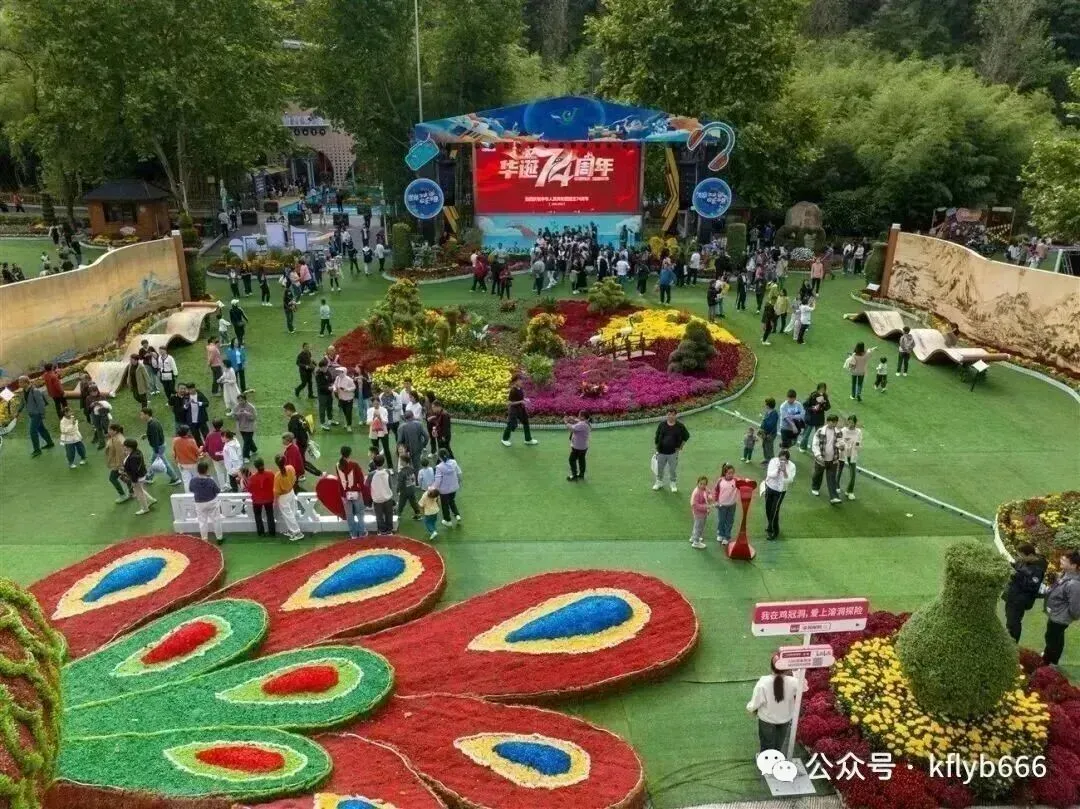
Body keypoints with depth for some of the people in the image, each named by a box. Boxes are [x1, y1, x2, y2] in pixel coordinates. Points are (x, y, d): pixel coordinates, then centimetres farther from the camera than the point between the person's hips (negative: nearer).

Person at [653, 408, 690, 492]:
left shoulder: (680, 426, -7)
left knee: (673, 469, 11)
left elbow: (686, 436, 6)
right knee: (660, 468, 16)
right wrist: (656, 447, 3)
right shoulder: (662, 424, -5)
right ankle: (659, 482, 37)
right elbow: (656, 437, 4)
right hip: (661, 452, 1)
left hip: (673, 452, -1)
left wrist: (681, 447, 3)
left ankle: (673, 484, 32)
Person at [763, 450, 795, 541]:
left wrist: (784, 471, -35)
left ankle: (774, 531, 12)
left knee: (774, 510, -6)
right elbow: (769, 474, -20)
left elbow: (790, 481, -22)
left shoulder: (791, 466, -17)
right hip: (770, 487, 3)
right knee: (768, 508, 16)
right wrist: (778, 469, -35)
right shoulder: (773, 461, -15)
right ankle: (770, 526, 41)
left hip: (780, 491, -3)